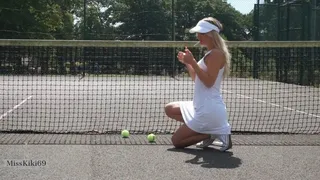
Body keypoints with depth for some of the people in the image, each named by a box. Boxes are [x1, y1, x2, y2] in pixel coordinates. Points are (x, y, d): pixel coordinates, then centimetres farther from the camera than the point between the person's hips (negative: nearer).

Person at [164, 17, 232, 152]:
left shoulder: (216, 53, -16)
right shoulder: (209, 53, 14)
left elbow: (208, 82, -24)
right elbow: (197, 79, 19)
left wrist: (193, 62, -24)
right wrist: (187, 63, 6)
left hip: (209, 109, -10)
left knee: (176, 141, -3)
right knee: (169, 109, 21)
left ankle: (215, 133, -2)